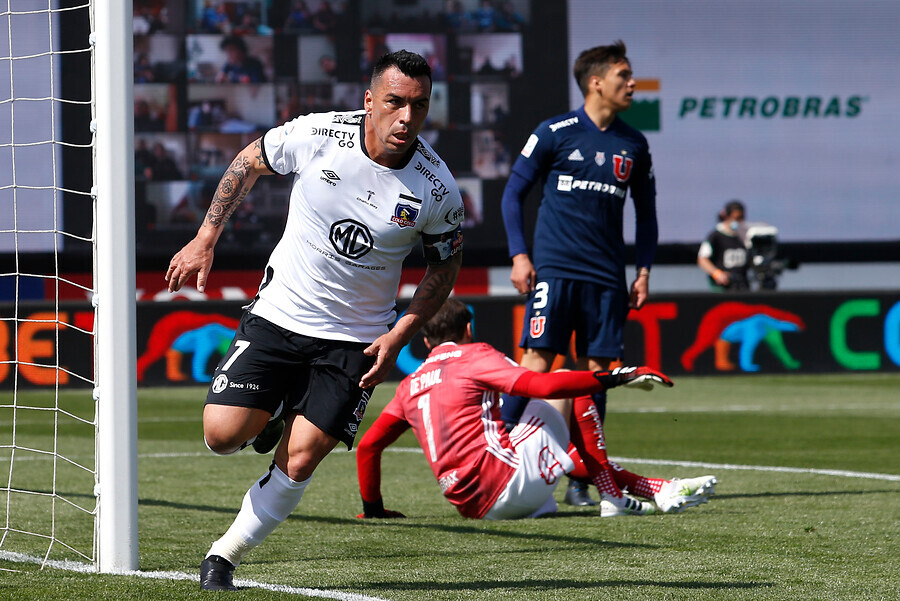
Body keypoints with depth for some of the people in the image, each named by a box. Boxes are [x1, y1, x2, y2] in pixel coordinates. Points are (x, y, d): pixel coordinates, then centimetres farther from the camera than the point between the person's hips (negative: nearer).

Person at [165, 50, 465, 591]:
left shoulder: (437, 189, -14)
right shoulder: (314, 135, -15)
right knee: (222, 435, -10)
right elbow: (249, 163, 5)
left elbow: (446, 265, 3)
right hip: (278, 316, 1)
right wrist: (205, 241, 4)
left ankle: (226, 555, 11)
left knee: (298, 462, -10)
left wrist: (399, 335, -8)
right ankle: (271, 417, 25)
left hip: (356, 339, -1)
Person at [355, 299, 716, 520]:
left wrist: (373, 508, 29)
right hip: (508, 482, -7)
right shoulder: (473, 357, 0)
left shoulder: (410, 386, 19)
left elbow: (368, 446, 17)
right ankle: (613, 494, 9)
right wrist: (615, 379, -8)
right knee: (566, 393, 10)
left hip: (472, 505, 7)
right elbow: (544, 386, -12)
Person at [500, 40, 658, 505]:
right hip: (555, 269, -4)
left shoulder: (633, 145, 11)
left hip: (607, 276, 4)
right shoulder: (555, 133, 0)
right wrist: (518, 254, -3)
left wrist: (644, 270, 11)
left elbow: (646, 211, 20)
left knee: (597, 370, 1)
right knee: (538, 360, -13)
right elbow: (514, 191, 5)